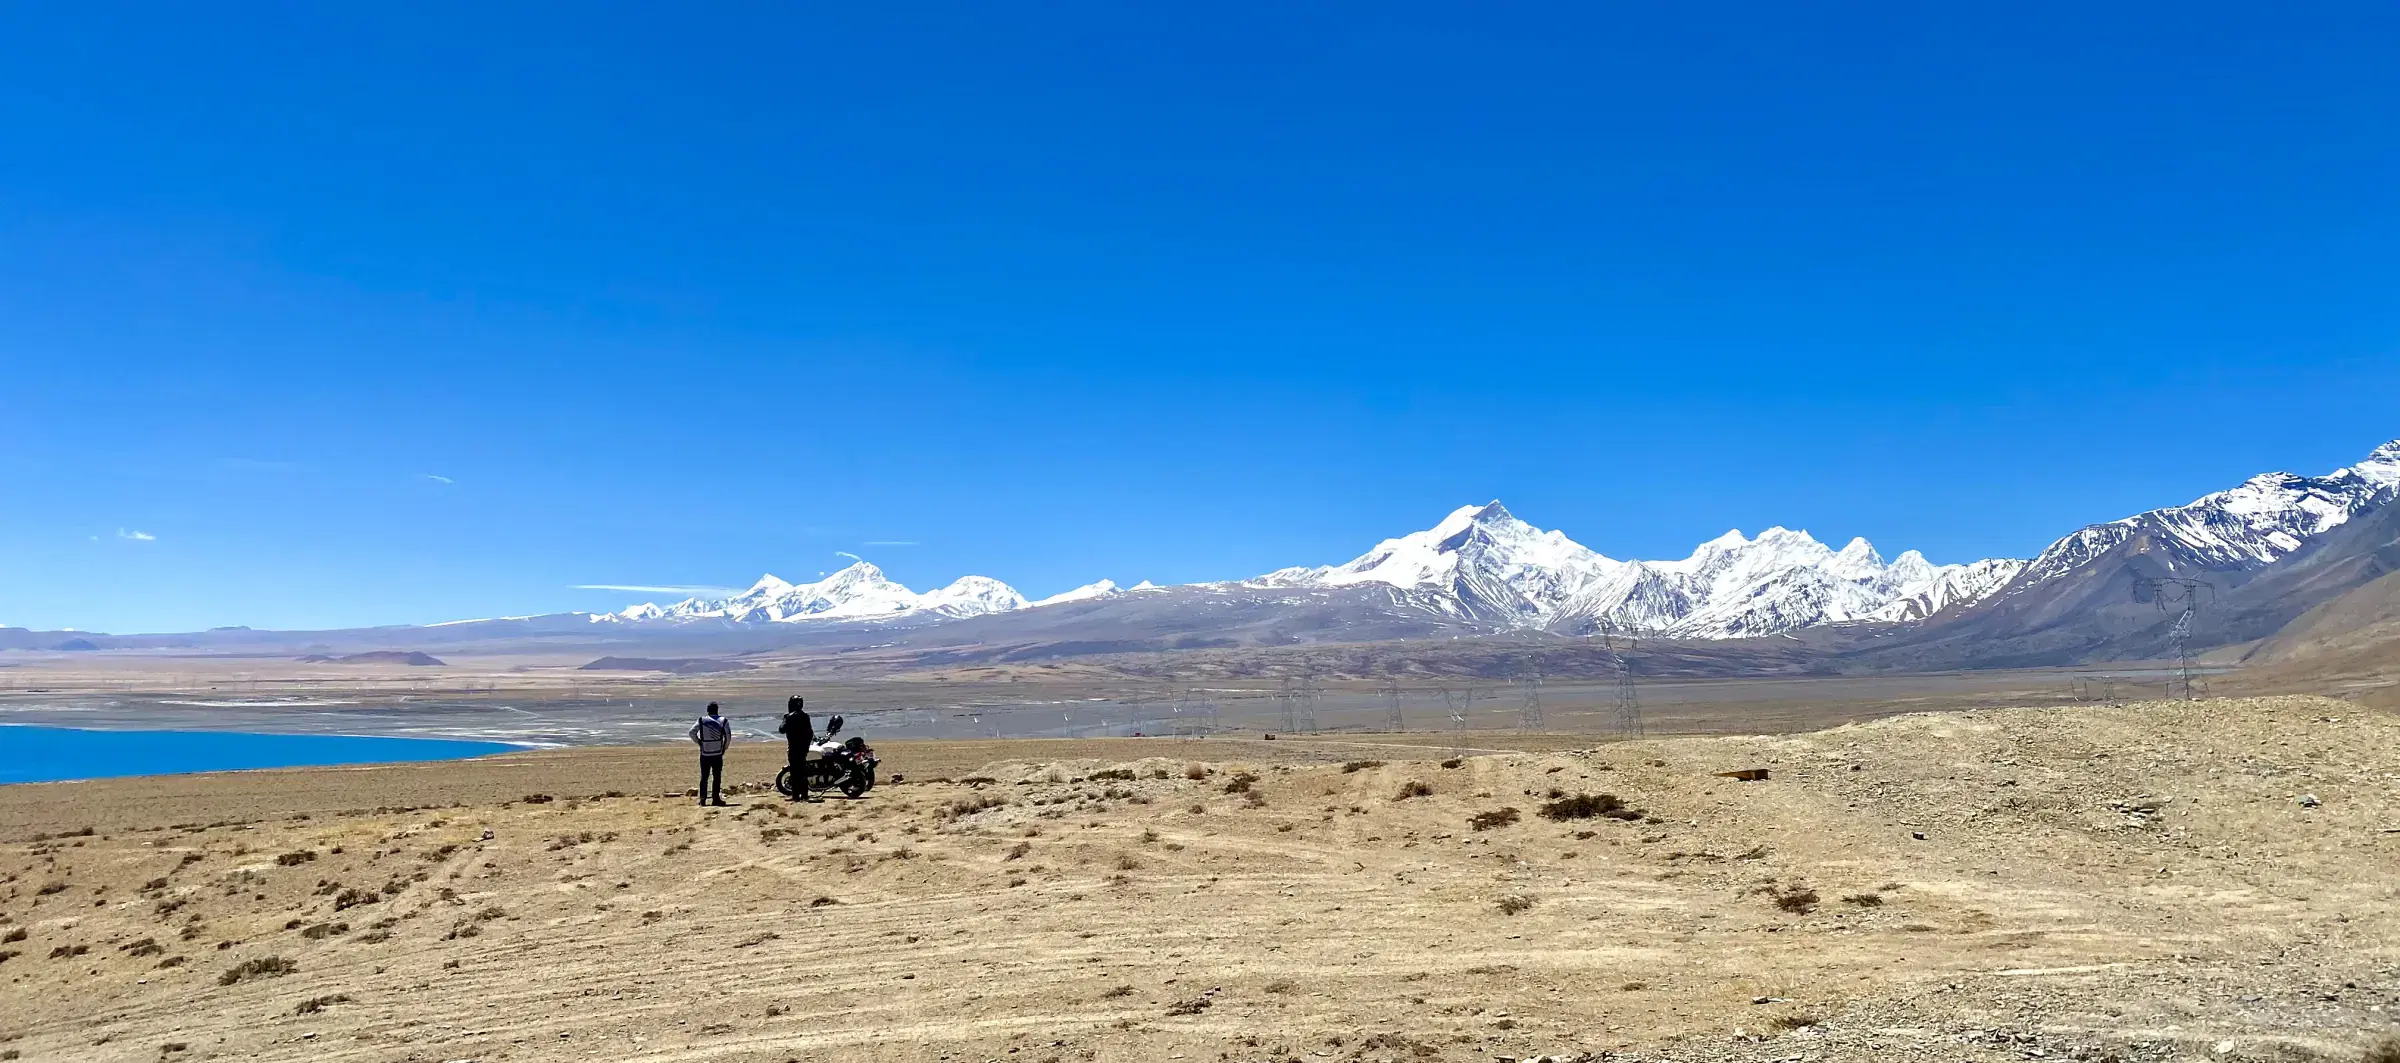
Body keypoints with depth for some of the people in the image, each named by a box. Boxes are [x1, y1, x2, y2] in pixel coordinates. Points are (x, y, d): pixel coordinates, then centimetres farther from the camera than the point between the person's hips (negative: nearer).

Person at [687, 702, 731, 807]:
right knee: (717, 777, 2)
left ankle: (703, 799, 5)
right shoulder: (723, 721, 0)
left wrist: (699, 743, 6)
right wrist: (724, 748, 7)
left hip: (704, 753, 1)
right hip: (717, 754, -1)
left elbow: (692, 733, -5)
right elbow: (728, 737, -5)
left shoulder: (701, 721, 2)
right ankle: (715, 799, 0)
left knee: (704, 777, 8)